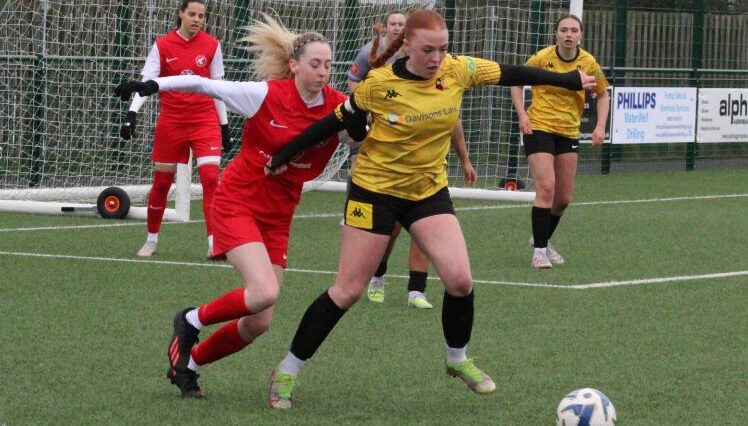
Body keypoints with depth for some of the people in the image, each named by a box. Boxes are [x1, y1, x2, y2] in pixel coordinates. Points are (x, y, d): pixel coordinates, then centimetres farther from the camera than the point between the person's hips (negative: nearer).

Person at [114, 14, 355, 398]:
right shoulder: (266, 95, -16)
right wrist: (153, 86, -12)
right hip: (238, 203, -5)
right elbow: (203, 85, -7)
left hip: (277, 217, 5)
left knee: (259, 323, 0)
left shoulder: (337, 107, -7)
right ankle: (192, 320, 3)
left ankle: (186, 364, 24)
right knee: (264, 292, -26)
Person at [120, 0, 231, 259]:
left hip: (205, 121, 0)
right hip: (171, 122, 0)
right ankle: (151, 240, 24)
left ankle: (214, 242, -12)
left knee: (211, 178, -14)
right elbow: (146, 82, -9)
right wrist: (132, 114, -22)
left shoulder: (211, 46, 2)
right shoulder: (162, 46, -3)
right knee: (161, 182, 8)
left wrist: (224, 124, 10)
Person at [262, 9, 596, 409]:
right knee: (347, 291, -3)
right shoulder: (379, 84, -19)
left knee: (460, 280, -10)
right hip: (375, 188, -3)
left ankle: (458, 359, 17)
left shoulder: (458, 71, -11)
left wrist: (571, 80, 10)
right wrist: (285, 155, -3)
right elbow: (336, 121, -7)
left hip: (428, 190, 3)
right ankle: (287, 372, 8)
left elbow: (512, 74, 2)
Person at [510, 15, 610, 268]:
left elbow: (603, 95, 10)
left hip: (569, 133, 4)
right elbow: (517, 82, 4)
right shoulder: (542, 58, -11)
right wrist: (522, 115, -9)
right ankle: (539, 250, -10)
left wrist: (600, 126, -3)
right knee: (546, 188, -17)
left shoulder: (588, 63, -4)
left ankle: (542, 239, 34)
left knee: (563, 198, 9)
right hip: (539, 128, -4)